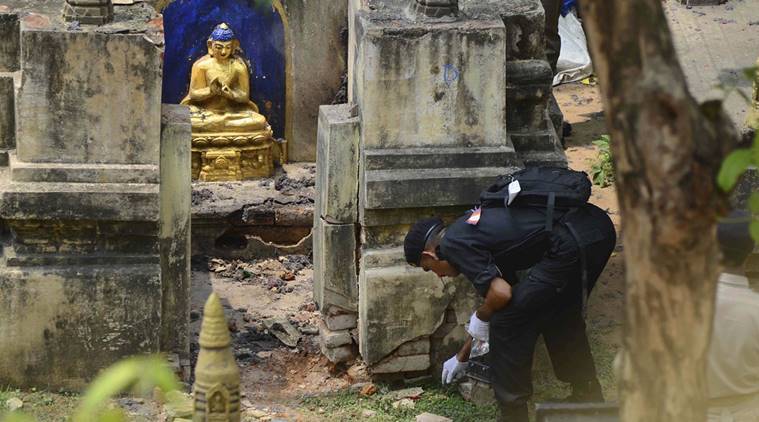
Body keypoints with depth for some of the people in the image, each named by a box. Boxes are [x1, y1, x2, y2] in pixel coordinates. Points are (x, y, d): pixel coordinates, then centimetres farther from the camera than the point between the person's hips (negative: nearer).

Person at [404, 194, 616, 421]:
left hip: (572, 244, -10)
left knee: (508, 324, 3)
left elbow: (501, 293, -11)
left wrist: (480, 317, 12)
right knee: (559, 316, 30)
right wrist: (462, 357, 50)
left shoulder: (452, 245, 1)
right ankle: (590, 401, 41)